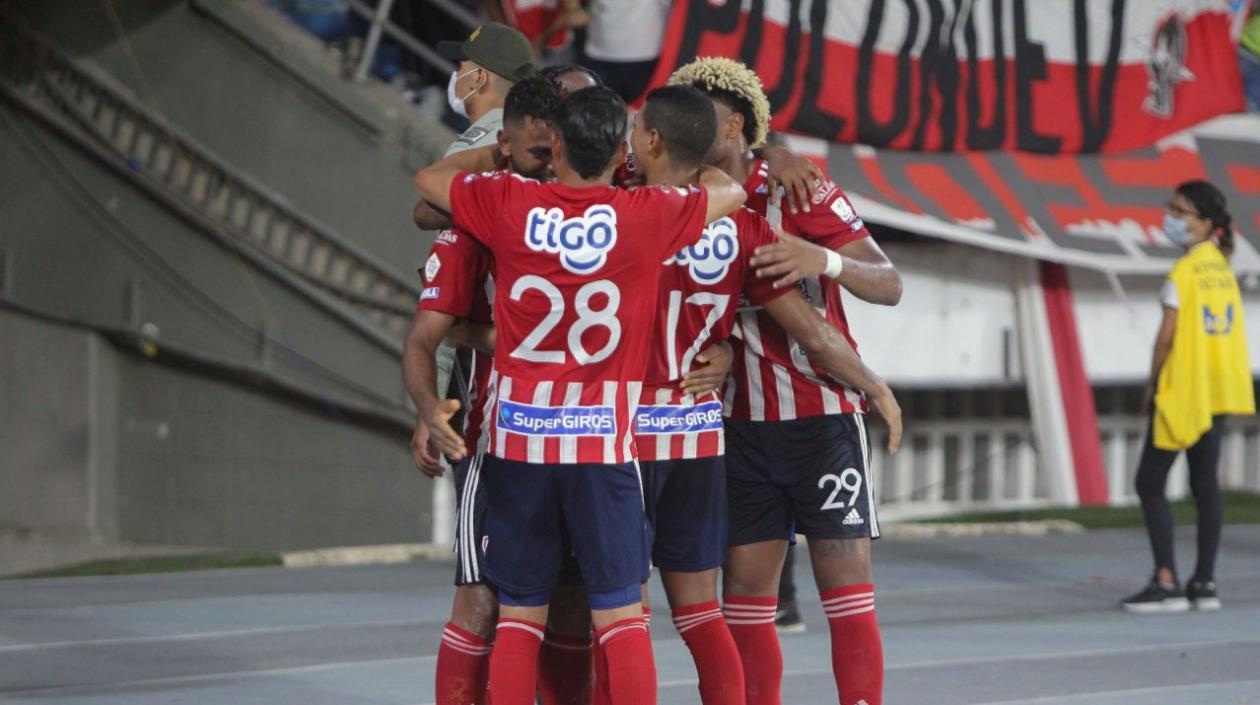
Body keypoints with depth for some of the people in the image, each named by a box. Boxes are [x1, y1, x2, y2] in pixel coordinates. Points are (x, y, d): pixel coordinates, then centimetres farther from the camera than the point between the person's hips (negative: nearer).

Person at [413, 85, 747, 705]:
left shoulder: (507, 204, -6)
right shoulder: (647, 215, -8)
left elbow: (429, 178, 15)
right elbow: (728, 192, 13)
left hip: (518, 439, 1)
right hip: (604, 441, -1)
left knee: (519, 617, 7)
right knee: (620, 615, 3)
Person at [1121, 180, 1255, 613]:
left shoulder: (1184, 272, -14)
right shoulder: (1222, 268, 9)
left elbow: (1168, 334, -14)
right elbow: (1229, 328, 10)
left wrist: (1152, 384, -4)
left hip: (1182, 390, -8)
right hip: (1216, 392, 8)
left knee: (1150, 484, -3)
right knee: (1205, 485, 10)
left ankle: (1166, 583, -10)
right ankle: (1205, 583, 10)